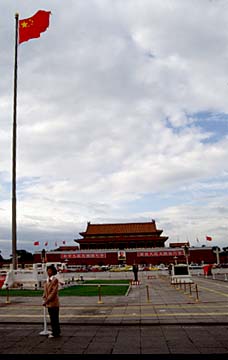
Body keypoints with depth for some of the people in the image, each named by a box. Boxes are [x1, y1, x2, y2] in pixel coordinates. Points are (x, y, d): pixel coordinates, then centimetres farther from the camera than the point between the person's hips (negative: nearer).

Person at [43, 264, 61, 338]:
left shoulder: (55, 280, -14)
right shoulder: (47, 280, 12)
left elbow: (54, 292, -19)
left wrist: (47, 301, -19)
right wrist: (44, 298, 4)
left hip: (53, 302, -8)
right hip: (49, 303, 8)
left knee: (54, 318, 0)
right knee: (52, 318, 17)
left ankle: (55, 333, 10)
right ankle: (56, 331, 28)